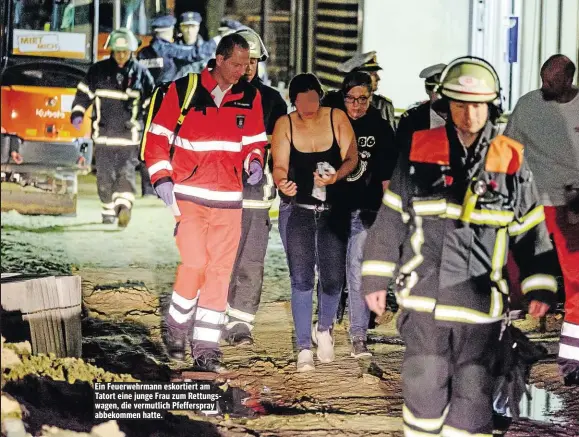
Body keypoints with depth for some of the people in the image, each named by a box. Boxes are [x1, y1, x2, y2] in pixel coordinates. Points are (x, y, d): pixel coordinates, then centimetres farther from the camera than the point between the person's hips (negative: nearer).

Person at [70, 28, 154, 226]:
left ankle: (123, 207, -23)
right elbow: (84, 92, 11)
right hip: (103, 133, 1)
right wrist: (77, 113, -2)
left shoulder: (141, 73, 5)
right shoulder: (98, 70, 4)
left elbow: (151, 102, 13)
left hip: (129, 134, -1)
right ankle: (109, 212, 15)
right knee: (105, 175, 5)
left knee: (126, 172, -12)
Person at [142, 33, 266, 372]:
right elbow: (158, 137, 0)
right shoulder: (184, 90, -4)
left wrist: (254, 162, -3)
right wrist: (162, 178, -10)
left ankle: (206, 347, 9)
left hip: (229, 198, 4)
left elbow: (254, 140, 18)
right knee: (194, 264, -13)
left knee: (220, 271, 2)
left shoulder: (250, 97, 7)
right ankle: (176, 330, 12)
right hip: (189, 195, -4)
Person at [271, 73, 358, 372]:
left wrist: (335, 176, -26)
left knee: (333, 278, -1)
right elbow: (279, 165, -6)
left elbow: (351, 159, -5)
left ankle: (324, 329, 29)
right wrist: (282, 183, -30)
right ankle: (304, 347, 3)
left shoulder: (337, 118, -1)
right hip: (300, 211, 0)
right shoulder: (285, 125, -1)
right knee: (301, 279, -6)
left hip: (334, 211, 0)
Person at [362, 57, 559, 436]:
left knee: (473, 391, 4)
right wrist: (376, 278, 4)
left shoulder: (512, 161, 2)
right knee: (424, 386, 7)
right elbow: (390, 220, 5)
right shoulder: (419, 152, 1)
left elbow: (531, 229, 7)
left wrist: (540, 287, 2)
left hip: (481, 301, 0)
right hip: (425, 295, 0)